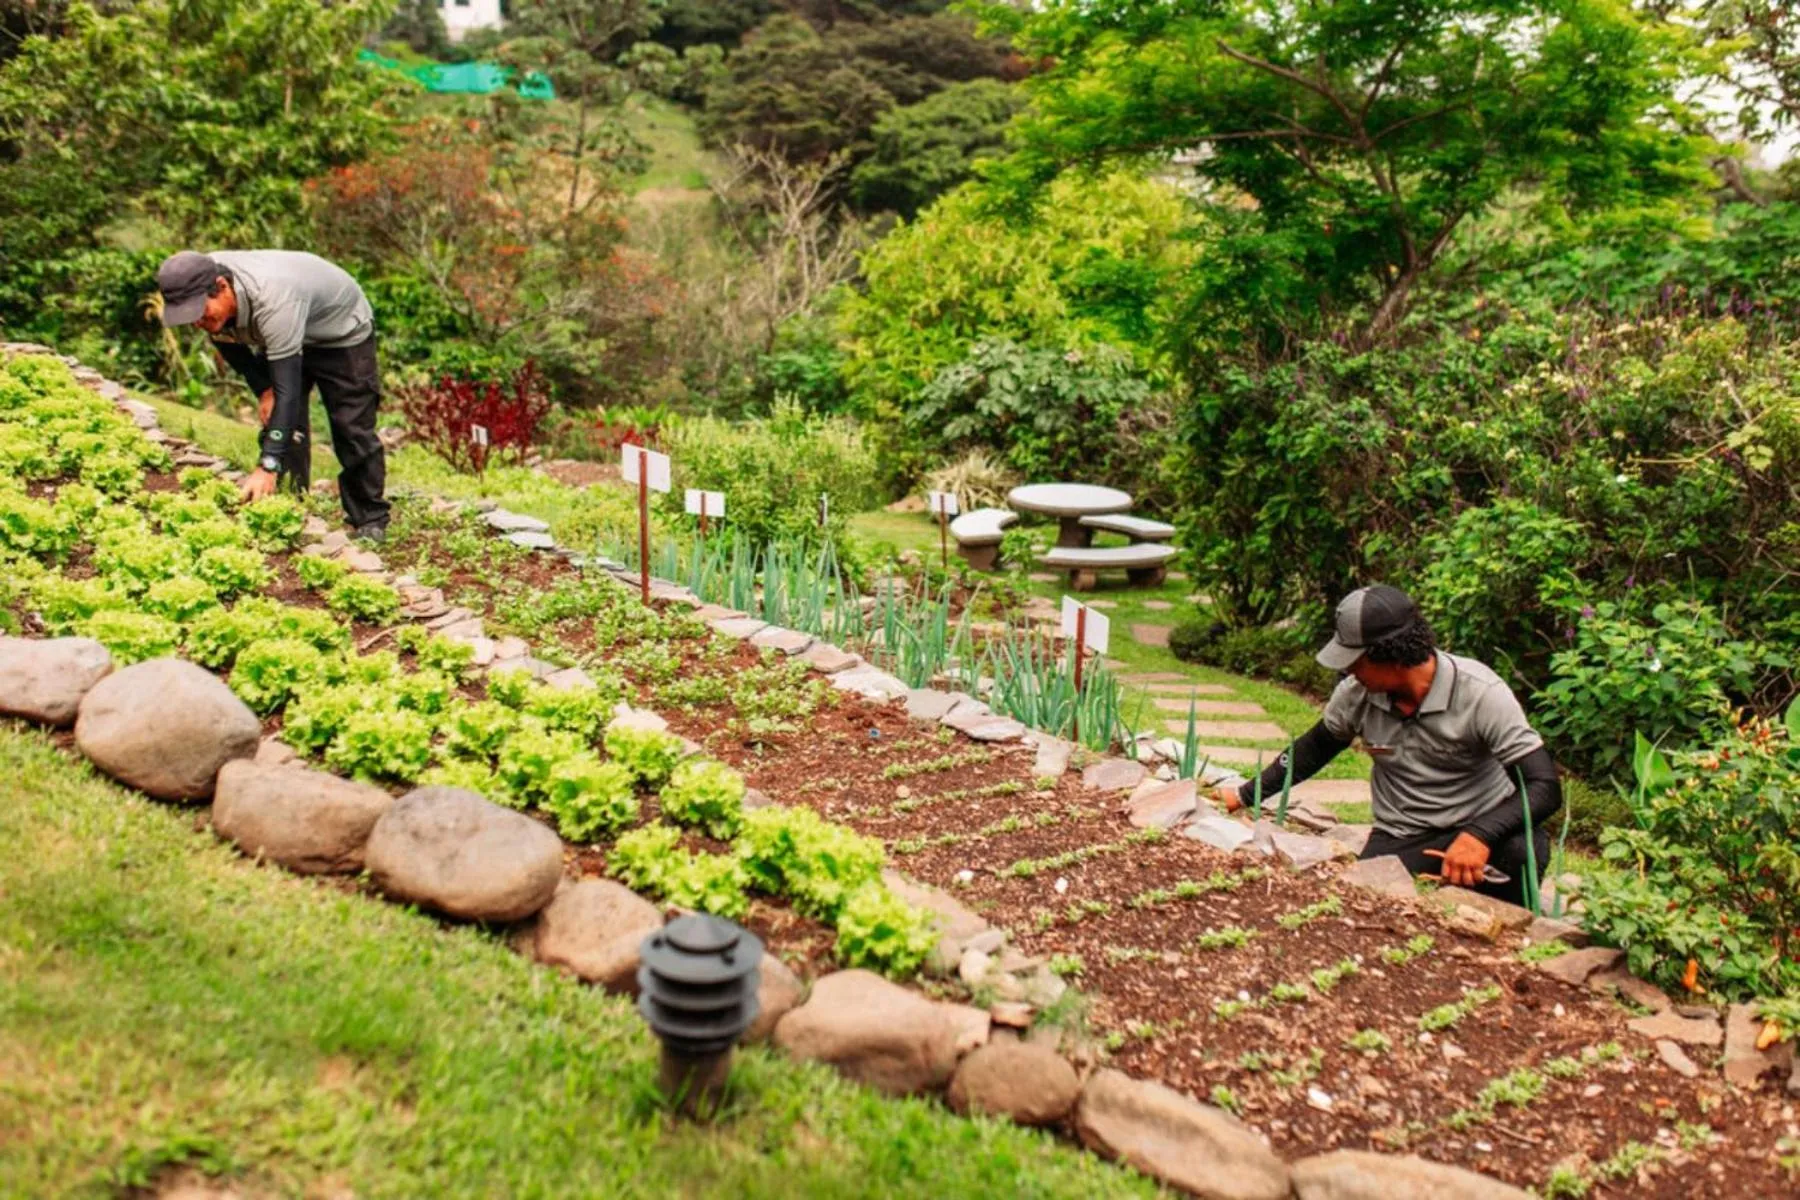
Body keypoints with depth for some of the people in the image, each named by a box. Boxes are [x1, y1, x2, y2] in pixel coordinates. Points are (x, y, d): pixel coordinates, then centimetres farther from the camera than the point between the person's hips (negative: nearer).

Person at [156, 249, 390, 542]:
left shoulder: (272, 301, -45)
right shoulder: (203, 293, -23)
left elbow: (288, 389, -46)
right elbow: (229, 341, 1)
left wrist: (267, 467, -49)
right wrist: (263, 390, -11)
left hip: (343, 331, -7)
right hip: (281, 338, 7)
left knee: (352, 430, -10)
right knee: (279, 422, -3)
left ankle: (370, 520, 2)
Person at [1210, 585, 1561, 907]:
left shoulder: (1480, 693, -22)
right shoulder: (1356, 693, -10)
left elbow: (1544, 787, -25)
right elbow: (1315, 747, 11)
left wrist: (1480, 835, -42)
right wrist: (1246, 794, 9)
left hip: (1477, 827, -2)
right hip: (1400, 838, 3)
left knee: (1525, 848, -35)